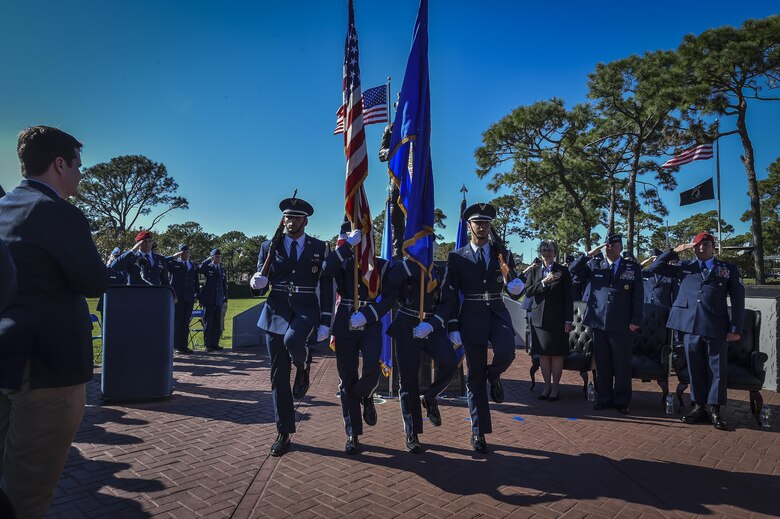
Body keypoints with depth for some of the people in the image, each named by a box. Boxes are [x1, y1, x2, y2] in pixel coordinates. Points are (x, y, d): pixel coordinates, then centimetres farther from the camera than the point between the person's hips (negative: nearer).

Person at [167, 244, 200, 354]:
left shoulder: (193, 266, 16)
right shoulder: (174, 264, 3)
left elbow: (196, 282, 18)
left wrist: (196, 295, 10)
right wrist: (174, 256, -11)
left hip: (189, 298, 4)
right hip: (177, 297, -4)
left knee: (186, 322, 7)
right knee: (177, 322, -1)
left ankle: (184, 345, 13)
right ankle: (177, 346, 5)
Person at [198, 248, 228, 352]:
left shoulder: (222, 270, 17)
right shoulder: (207, 267, 2)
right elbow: (199, 268, -23)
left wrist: (225, 299, 12)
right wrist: (209, 259, -19)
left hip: (219, 301, 5)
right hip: (209, 300, -5)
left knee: (217, 324, 6)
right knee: (208, 323, -2)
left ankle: (215, 344, 13)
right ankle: (208, 345, 5)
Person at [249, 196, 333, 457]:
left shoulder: (319, 248, 4)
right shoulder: (269, 247, 7)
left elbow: (326, 287, 3)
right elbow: (260, 286, 6)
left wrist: (325, 322, -5)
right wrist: (257, 282, -19)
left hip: (306, 310, -2)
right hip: (276, 312, 2)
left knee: (292, 340, -35)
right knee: (279, 376, 5)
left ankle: (303, 366, 2)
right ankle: (284, 431, 20)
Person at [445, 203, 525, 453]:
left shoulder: (502, 254, 7)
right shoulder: (457, 257, 3)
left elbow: (514, 293, 7)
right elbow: (451, 294, 3)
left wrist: (516, 287, -17)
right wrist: (453, 327, -3)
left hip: (498, 313, 1)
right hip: (472, 317, -1)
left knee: (506, 352, -29)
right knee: (475, 376, 4)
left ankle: (494, 375, 10)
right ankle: (478, 432, 20)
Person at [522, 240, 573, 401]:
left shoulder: (563, 271, 1)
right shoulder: (534, 271, 9)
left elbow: (568, 297, -1)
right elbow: (527, 292, -1)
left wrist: (568, 320, -6)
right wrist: (544, 282, -13)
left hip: (557, 319, -3)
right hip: (539, 318, 3)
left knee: (557, 354, 3)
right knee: (543, 354, 8)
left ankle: (555, 387, 14)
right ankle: (547, 385, 19)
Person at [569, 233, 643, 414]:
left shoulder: (633, 267, 5)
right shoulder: (595, 265, 11)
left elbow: (638, 296, 1)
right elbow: (573, 269, 3)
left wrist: (635, 320, -6)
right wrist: (590, 254, -5)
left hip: (622, 325, -2)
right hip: (599, 323, 2)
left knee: (622, 366, 5)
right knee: (602, 365, 10)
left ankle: (621, 401, 18)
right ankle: (603, 399, 21)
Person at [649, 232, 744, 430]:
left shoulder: (729, 269, 10)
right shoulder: (684, 267, 14)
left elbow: (738, 300, 5)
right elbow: (655, 268, 12)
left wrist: (735, 329, -2)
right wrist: (675, 251, 6)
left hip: (716, 327, -1)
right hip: (690, 325, 2)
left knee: (717, 369, 3)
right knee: (695, 368, 8)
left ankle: (714, 409, 13)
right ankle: (699, 406, 18)